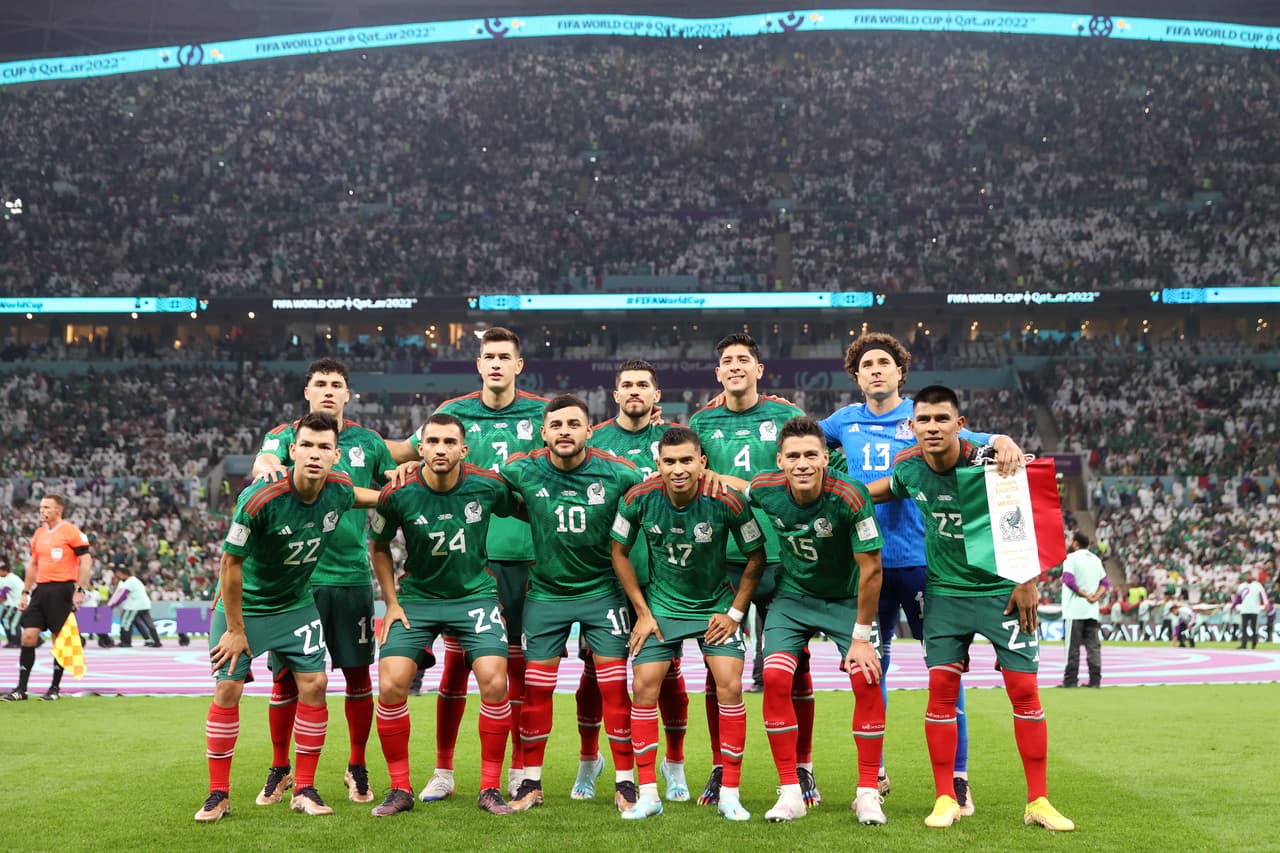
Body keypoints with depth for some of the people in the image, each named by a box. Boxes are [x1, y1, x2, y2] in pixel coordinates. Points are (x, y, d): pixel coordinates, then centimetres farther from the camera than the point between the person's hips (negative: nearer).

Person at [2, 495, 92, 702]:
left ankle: (55, 688, 11)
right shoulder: (39, 533, 14)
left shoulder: (71, 531, -6)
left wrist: (79, 590, -15)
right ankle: (21, 689, 3)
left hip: (62, 591, -6)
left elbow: (85, 561, -9)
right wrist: (25, 593, 18)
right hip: (40, 590, 6)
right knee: (28, 636, -1)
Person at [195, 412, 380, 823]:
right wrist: (235, 630, -15)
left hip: (296, 604, 4)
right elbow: (230, 563, -21)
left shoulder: (338, 489, -14)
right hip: (242, 605, -4)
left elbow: (356, 496, 15)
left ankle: (304, 789, 8)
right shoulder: (260, 499, -30)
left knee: (314, 684, -4)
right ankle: (218, 794, 8)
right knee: (227, 689, -6)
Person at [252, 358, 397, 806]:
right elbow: (264, 462, -16)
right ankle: (280, 770, 19)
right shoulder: (286, 435, 5)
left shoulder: (368, 443, 9)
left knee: (358, 674, 4)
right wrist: (266, 465, -39)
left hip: (351, 576, 1)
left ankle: (357, 768, 19)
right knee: (286, 677, 3)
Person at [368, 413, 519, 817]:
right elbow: (379, 547, 5)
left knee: (494, 683, -15)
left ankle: (490, 788, 1)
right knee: (390, 687, -12)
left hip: (475, 595, 0)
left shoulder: (487, 485, -12)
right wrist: (391, 602, 0)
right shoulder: (397, 495, -13)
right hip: (416, 598, 0)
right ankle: (400, 788, 5)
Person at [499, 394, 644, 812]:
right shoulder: (522, 471, -10)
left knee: (614, 686, -2)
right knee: (535, 688, 3)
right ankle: (531, 782, 16)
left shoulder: (618, 474, -13)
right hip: (545, 593, 1)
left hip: (603, 590, -1)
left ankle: (625, 782, 10)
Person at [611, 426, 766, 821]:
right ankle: (648, 794, 3)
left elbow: (756, 556, -7)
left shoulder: (726, 502, -22)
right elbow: (620, 552, -1)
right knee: (644, 685, -7)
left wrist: (735, 613, -8)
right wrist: (642, 612, -3)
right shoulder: (639, 499, -18)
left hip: (716, 607, -1)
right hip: (661, 606, 1)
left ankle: (730, 794, 1)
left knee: (730, 686, -12)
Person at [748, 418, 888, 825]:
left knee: (867, 680, -16)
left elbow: (870, 567, -21)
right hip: (792, 596, 2)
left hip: (847, 599, -2)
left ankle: (868, 792, 0)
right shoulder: (764, 489, -19)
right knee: (774, 676, -15)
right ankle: (790, 792, -3)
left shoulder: (850, 497, -28)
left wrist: (861, 635, -17)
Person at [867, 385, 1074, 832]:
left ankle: (1038, 801, 6)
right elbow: (877, 491, 18)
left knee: (1024, 689, -4)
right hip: (944, 591, 3)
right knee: (942, 688, -3)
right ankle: (945, 799, 7)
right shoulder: (908, 469, -6)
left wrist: (1027, 583, -10)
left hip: (1002, 589, -2)